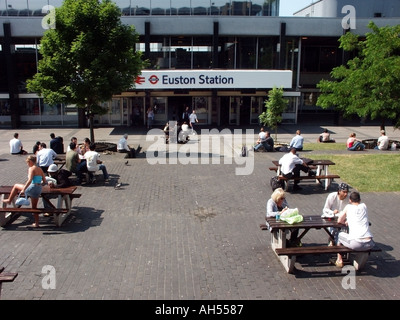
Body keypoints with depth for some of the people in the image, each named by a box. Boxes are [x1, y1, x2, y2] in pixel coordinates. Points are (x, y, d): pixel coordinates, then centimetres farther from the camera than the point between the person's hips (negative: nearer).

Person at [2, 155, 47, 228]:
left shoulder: (31, 169, -9)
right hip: (39, 189, 7)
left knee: (16, 186, 20)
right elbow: (45, 181, 13)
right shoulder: (40, 169, 12)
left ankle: (9, 200, 34)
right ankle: (36, 223, 20)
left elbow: (30, 180, -22)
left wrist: (23, 189, -19)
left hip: (32, 188, -7)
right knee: (34, 207, 18)